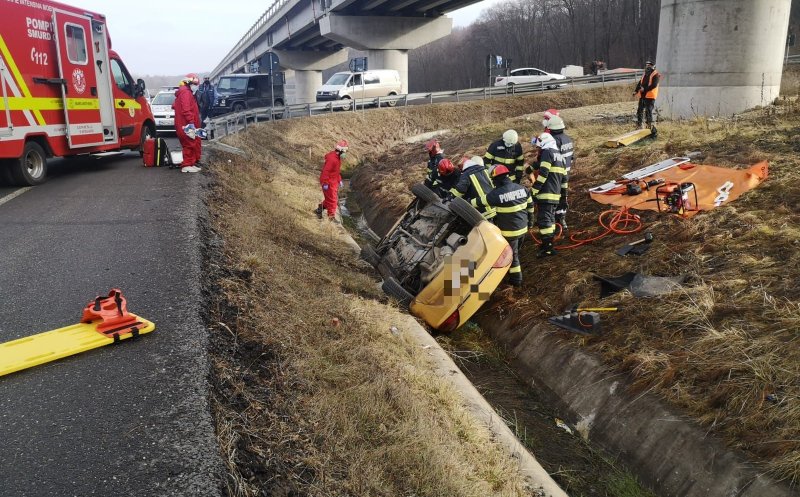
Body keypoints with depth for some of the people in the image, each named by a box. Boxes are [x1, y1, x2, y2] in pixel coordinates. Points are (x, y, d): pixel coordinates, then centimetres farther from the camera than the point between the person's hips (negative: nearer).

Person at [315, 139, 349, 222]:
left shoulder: (337, 157, 7)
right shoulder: (332, 159, -25)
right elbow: (325, 171, -26)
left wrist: (339, 180, 21)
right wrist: (325, 183, -25)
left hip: (334, 182, 10)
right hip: (329, 183, -10)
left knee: (332, 199, 18)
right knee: (332, 200, 1)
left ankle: (319, 209, 31)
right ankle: (331, 217, 14)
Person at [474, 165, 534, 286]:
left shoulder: (497, 194, -21)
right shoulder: (521, 188, -2)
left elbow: (480, 202, -11)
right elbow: (530, 205, 9)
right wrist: (530, 220, 23)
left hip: (509, 231, -7)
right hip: (523, 228, 7)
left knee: (511, 255, 10)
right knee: (516, 251, 25)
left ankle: (516, 279, 20)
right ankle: (516, 274, 42)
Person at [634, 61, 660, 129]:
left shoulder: (655, 75, -4)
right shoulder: (644, 74, 20)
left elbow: (654, 85, -16)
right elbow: (639, 83, 16)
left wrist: (645, 89, -23)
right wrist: (636, 91, -1)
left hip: (650, 96, -7)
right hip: (642, 95, 7)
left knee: (648, 110, -11)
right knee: (640, 110, 7)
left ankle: (650, 124, -5)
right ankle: (638, 124, 14)